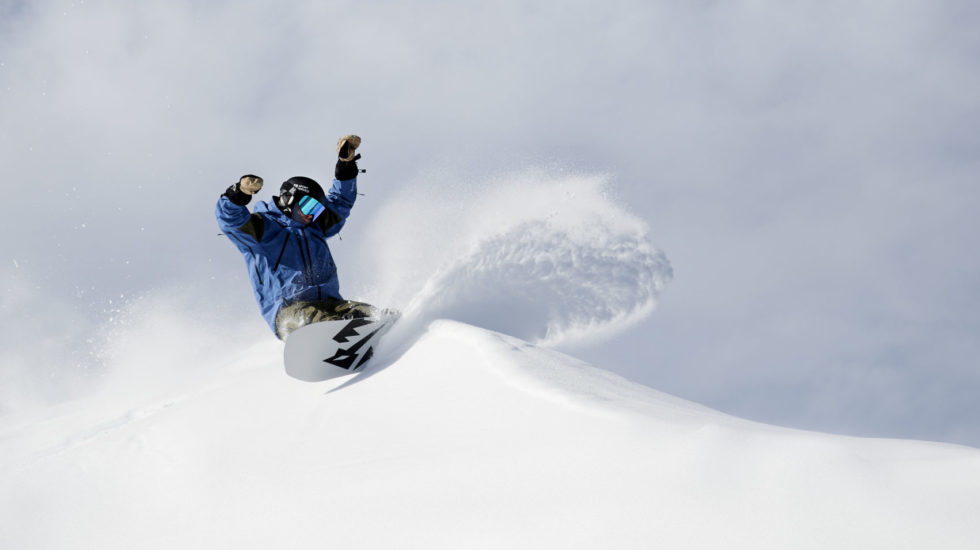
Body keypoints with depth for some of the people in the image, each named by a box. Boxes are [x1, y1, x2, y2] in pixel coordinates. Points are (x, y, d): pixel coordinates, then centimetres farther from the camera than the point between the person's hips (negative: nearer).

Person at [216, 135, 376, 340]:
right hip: (288, 309, -6)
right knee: (310, 317, -40)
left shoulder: (314, 229, 28)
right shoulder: (261, 228, 7)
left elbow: (339, 203, 40)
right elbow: (230, 219, -10)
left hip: (329, 304, 6)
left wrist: (346, 165, 31)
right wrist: (240, 192, -30)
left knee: (367, 315, -24)